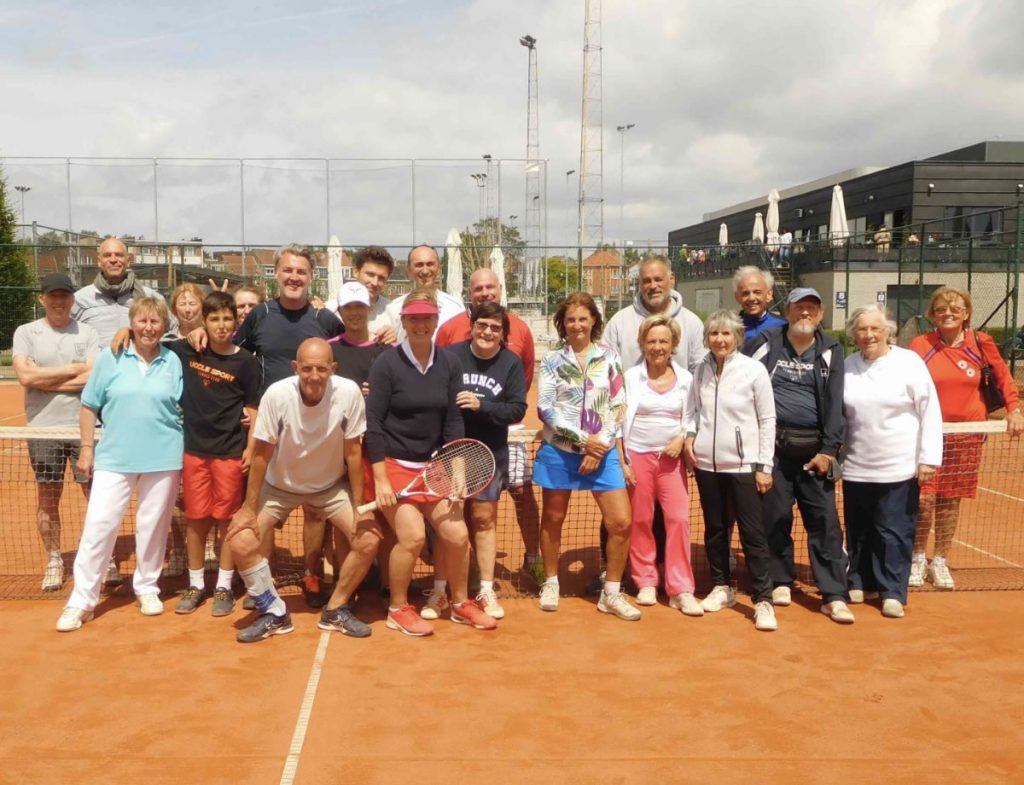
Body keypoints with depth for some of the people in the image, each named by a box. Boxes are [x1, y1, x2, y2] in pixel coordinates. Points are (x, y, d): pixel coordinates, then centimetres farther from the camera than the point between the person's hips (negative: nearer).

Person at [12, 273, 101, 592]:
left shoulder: (88, 334, 1)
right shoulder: (25, 333, 3)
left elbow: (95, 379, -11)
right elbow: (25, 376, -12)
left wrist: (43, 379, -11)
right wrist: (73, 369, -9)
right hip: (43, 429, 1)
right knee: (47, 498, 9)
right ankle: (53, 561, 22)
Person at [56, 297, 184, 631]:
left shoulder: (173, 362, 2)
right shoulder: (110, 358, 1)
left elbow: (184, 410, 7)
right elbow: (89, 406, 6)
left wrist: (186, 453, 3)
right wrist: (87, 448, 2)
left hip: (162, 459, 0)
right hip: (114, 457, 0)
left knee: (152, 527, 8)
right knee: (98, 525, -3)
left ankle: (147, 588, 26)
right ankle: (81, 600, 7)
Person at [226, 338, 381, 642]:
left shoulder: (349, 392, -26)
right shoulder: (277, 394, -28)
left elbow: (352, 452, -14)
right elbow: (262, 454, -17)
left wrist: (359, 506, -10)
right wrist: (249, 508, -13)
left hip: (332, 485, 1)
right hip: (279, 486, -1)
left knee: (368, 540, -14)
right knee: (240, 543, -17)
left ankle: (336, 610, 9)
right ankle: (274, 613, 5)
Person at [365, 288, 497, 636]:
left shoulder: (450, 364, 1)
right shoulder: (386, 364, -10)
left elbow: (453, 421, 2)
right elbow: (373, 424, -11)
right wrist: (381, 480, -15)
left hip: (433, 466, 5)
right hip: (394, 464, -4)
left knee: (458, 535, 1)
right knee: (412, 536, -14)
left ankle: (461, 604, 24)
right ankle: (398, 609, 8)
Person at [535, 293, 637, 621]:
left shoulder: (609, 356, 5)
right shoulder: (553, 360, 2)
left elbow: (618, 407, 3)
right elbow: (545, 409, -5)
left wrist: (601, 446, -8)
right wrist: (582, 439, -12)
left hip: (603, 451, 1)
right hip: (559, 451, 0)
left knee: (621, 522, -6)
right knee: (553, 519, 10)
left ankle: (611, 594, 9)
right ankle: (550, 584, 29)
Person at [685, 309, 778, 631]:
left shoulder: (754, 370, -8)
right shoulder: (701, 370, 5)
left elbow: (767, 420, -5)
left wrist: (765, 465, -7)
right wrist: (689, 435, -4)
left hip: (743, 464, -4)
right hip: (707, 463, 4)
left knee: (752, 532, -2)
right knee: (715, 529, 14)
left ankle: (763, 600, 3)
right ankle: (722, 587, 28)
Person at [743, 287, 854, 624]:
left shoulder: (830, 351, 6)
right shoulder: (766, 343, 3)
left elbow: (834, 404, 1)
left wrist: (828, 450, -5)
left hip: (814, 449, 1)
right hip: (774, 445, 0)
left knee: (825, 521, -2)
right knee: (775, 517, 7)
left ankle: (834, 596, 3)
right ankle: (781, 581, 23)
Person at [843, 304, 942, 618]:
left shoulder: (909, 362, -6)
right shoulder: (847, 366, 4)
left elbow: (930, 412, -6)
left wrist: (928, 458, -9)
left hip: (899, 468, -3)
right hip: (857, 468, 3)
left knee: (894, 532, 2)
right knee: (858, 532, 12)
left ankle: (893, 593, 12)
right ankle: (858, 584, 25)